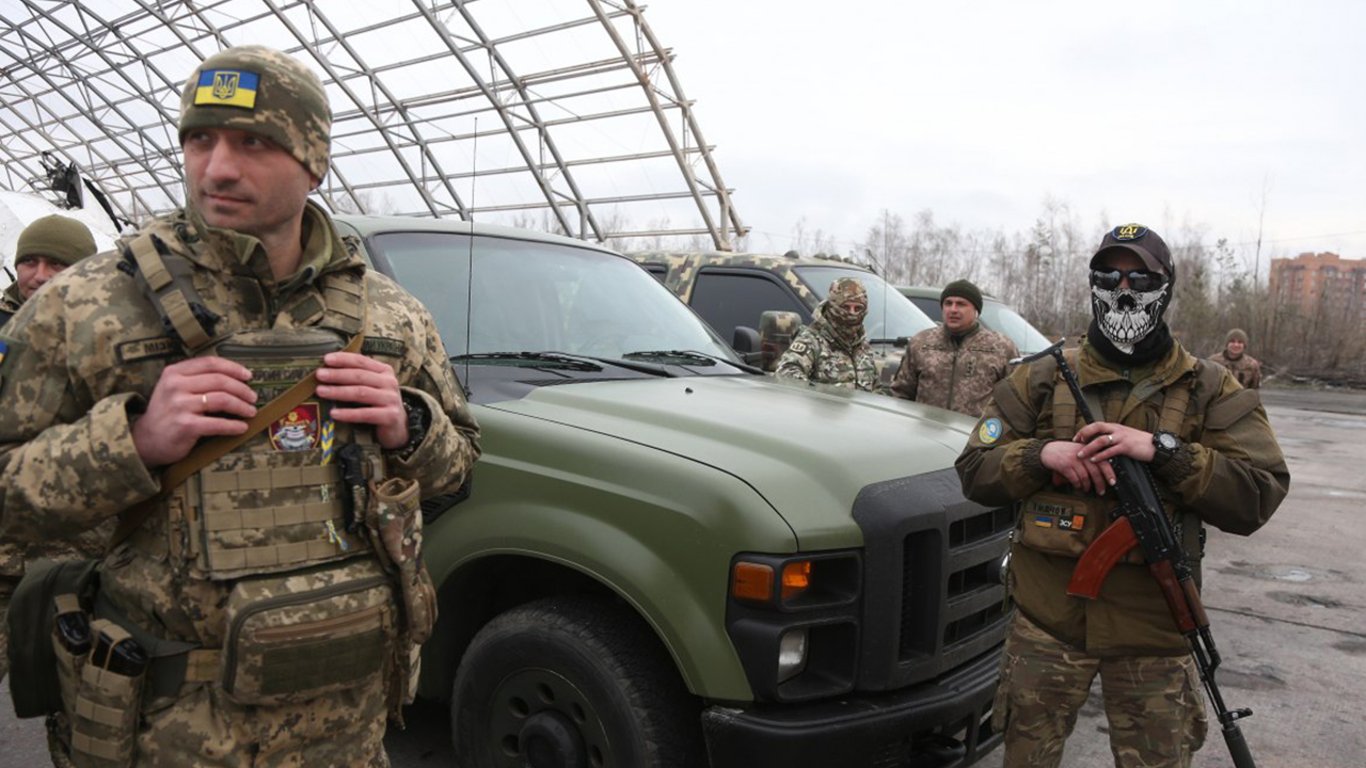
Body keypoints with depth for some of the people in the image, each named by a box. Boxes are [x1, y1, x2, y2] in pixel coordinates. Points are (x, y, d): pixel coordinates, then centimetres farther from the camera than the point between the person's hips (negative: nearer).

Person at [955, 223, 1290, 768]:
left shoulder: (1210, 392, 2)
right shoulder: (1040, 381, 4)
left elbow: (1259, 496, -9)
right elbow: (974, 471, 1)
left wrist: (1161, 449, -21)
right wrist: (1042, 454, -17)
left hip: (1153, 629, 0)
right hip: (1047, 620, 1)